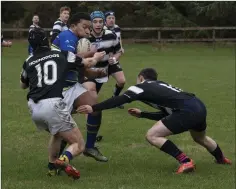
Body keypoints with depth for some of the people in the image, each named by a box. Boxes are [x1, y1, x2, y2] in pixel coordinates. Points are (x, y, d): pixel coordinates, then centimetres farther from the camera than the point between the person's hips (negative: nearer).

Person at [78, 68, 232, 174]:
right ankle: (222, 159, 62)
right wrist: (142, 114, 35)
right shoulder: (160, 86, 29)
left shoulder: (142, 86, 6)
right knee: (200, 138, 38)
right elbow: (166, 115, 31)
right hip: (199, 106, 9)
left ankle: (186, 162, -4)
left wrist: (93, 108, -5)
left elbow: (119, 100, -5)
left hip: (188, 111, -9)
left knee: (152, 136, -2)